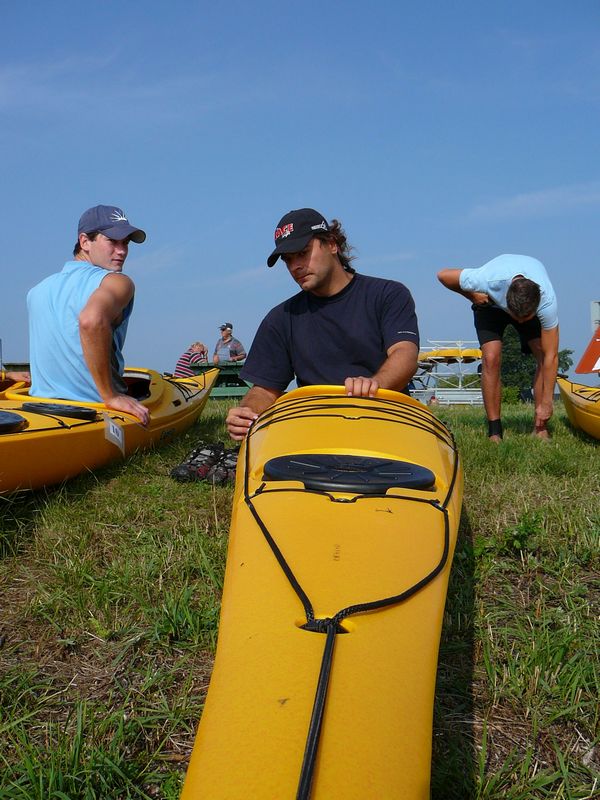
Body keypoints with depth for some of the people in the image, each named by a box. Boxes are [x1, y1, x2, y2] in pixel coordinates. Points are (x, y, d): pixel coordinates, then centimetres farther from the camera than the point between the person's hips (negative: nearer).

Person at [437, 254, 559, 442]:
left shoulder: (547, 300, -40)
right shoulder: (488, 280, -44)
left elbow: (551, 356, -33)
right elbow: (443, 275, -26)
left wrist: (546, 402, -30)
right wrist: (472, 296, -20)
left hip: (532, 304, 1)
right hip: (491, 303, -1)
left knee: (544, 355, -18)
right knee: (491, 358, -21)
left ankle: (540, 428, -7)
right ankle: (494, 431, -13)